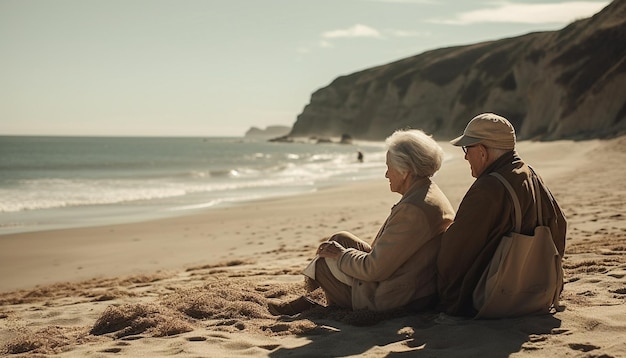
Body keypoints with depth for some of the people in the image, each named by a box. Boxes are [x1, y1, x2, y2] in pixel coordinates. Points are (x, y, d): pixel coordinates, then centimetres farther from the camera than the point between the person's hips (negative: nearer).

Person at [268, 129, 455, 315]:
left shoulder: (414, 209, -27)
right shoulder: (430, 194, 7)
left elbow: (374, 270, -24)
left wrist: (341, 255, -6)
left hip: (395, 299, -10)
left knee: (323, 261, 3)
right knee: (340, 239, 14)